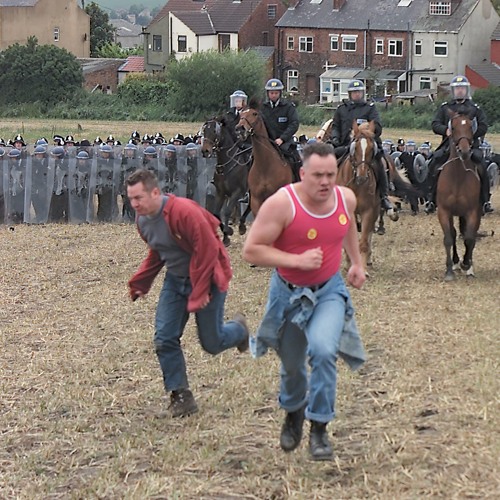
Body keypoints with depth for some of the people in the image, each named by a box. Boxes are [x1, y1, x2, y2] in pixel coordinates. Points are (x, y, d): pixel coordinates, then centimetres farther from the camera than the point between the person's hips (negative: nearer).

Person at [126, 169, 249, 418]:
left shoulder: (183, 211, -30)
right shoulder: (142, 219, -3)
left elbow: (207, 250, -26)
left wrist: (200, 293, -24)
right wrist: (139, 283, 3)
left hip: (206, 278, -7)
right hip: (175, 280, 7)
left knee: (212, 343, 3)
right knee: (164, 338, -5)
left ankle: (238, 328, 38)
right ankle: (180, 395, 5)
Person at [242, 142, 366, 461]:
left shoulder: (346, 198, -9)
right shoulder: (282, 203, -24)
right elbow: (251, 250, -23)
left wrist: (357, 262, 18)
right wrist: (297, 260, -29)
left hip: (329, 290, 1)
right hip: (290, 293, -1)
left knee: (323, 350, -25)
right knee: (292, 363, 16)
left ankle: (320, 429, -11)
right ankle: (293, 412, 50)